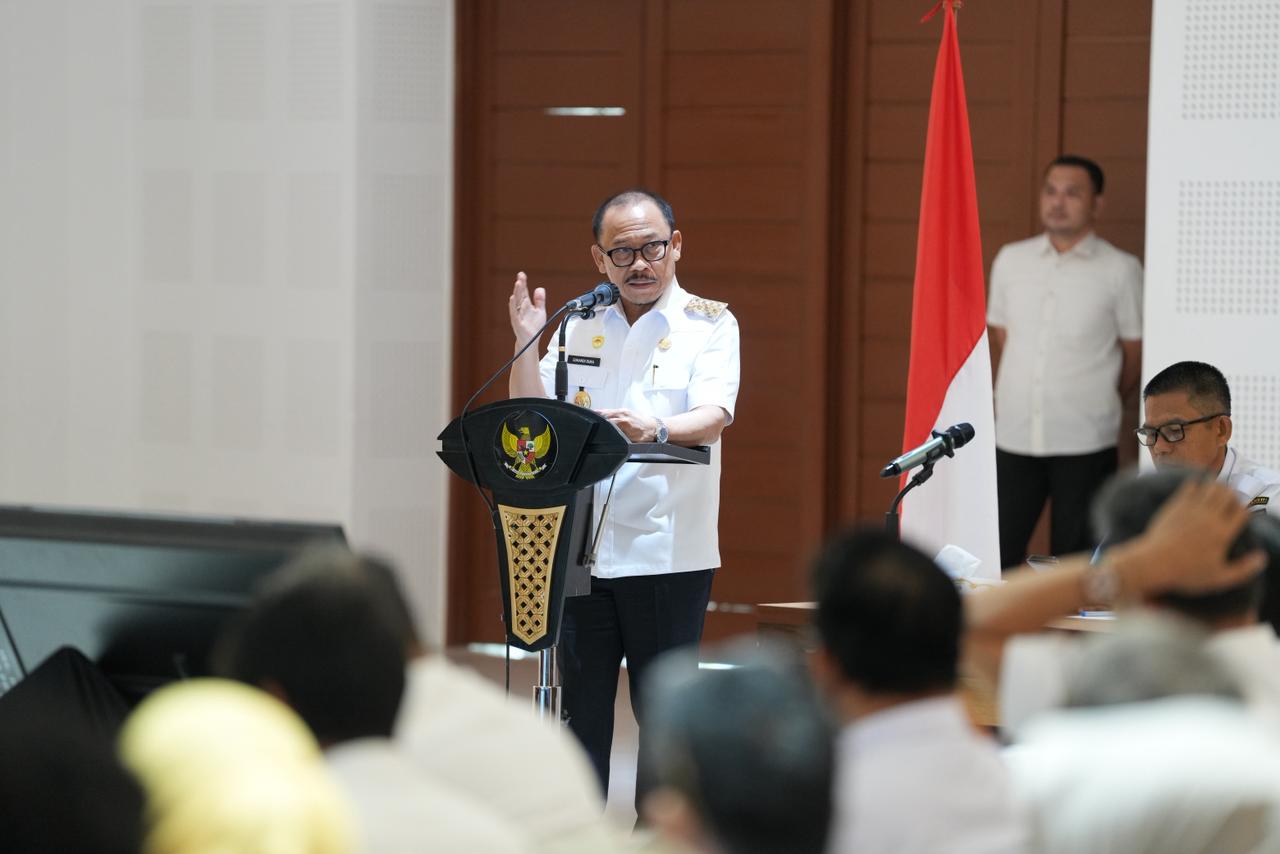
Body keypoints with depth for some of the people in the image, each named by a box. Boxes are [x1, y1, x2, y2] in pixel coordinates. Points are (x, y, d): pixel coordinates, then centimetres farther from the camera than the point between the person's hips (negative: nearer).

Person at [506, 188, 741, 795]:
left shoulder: (709, 325, 0)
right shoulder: (577, 324, 11)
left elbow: (712, 418, -15)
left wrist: (654, 429, -36)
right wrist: (526, 346, -7)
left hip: (667, 555, -3)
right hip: (579, 549, 3)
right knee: (581, 711, 7)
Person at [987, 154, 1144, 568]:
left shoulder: (1120, 270, -3)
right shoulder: (1011, 260, 7)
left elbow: (1134, 352, 4)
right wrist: (1013, 402, 13)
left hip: (1085, 442, -3)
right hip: (1014, 437, 3)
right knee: (997, 555, 1)